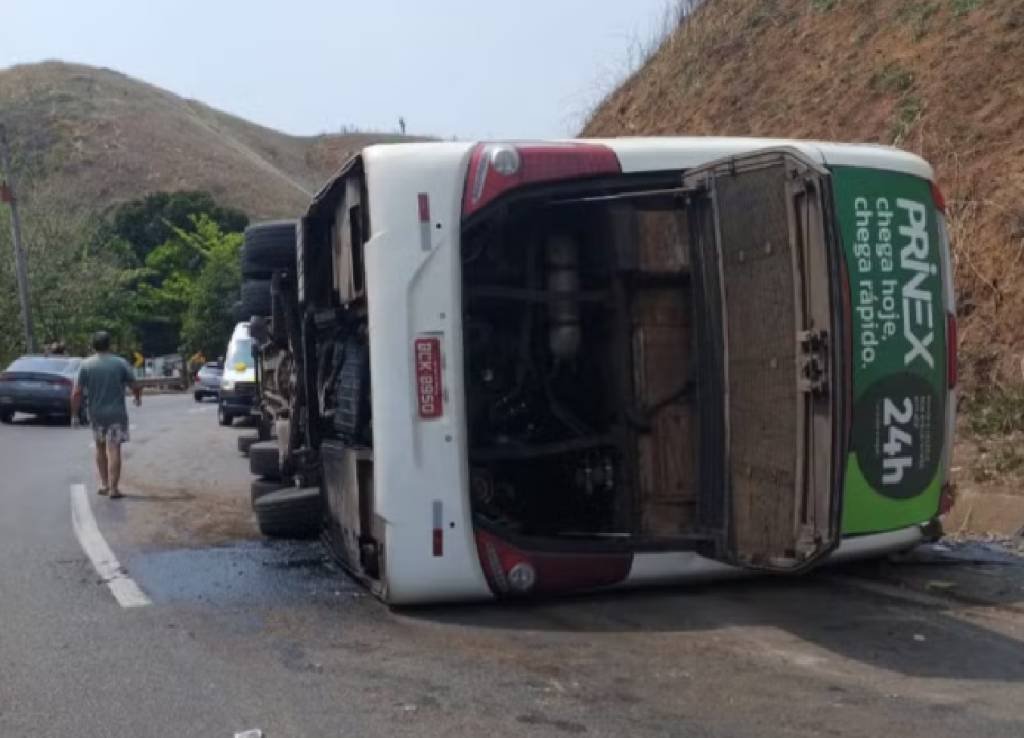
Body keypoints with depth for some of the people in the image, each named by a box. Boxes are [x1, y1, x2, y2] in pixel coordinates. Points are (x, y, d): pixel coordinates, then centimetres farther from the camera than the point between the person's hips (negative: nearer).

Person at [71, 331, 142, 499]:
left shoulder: (86, 365, -2)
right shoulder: (121, 363, -6)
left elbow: (76, 393, -6)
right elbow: (135, 386, -4)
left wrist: (74, 414, 2)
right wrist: (138, 398, 17)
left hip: (95, 414, 2)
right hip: (116, 413, -2)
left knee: (100, 447, 20)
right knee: (114, 449, -2)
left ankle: (104, 483, 20)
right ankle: (113, 488, -6)